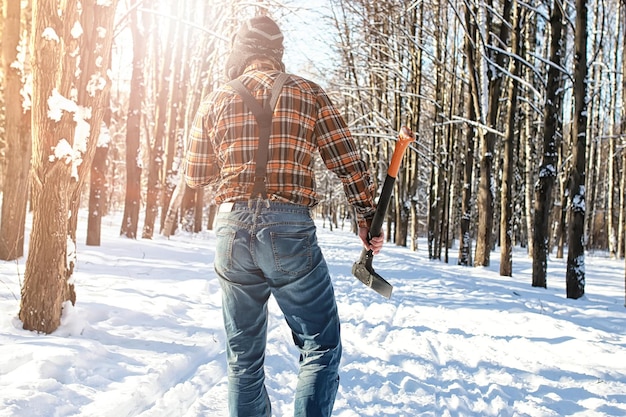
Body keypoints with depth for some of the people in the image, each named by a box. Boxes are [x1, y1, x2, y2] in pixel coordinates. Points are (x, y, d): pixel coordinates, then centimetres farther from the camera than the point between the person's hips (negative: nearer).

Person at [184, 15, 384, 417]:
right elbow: (348, 161, 1)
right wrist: (369, 218, 9)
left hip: (232, 229, 3)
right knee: (322, 348, 6)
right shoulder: (308, 92, 5)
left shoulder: (216, 100, 10)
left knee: (244, 357, 15)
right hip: (290, 230, -3)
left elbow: (195, 176, 14)